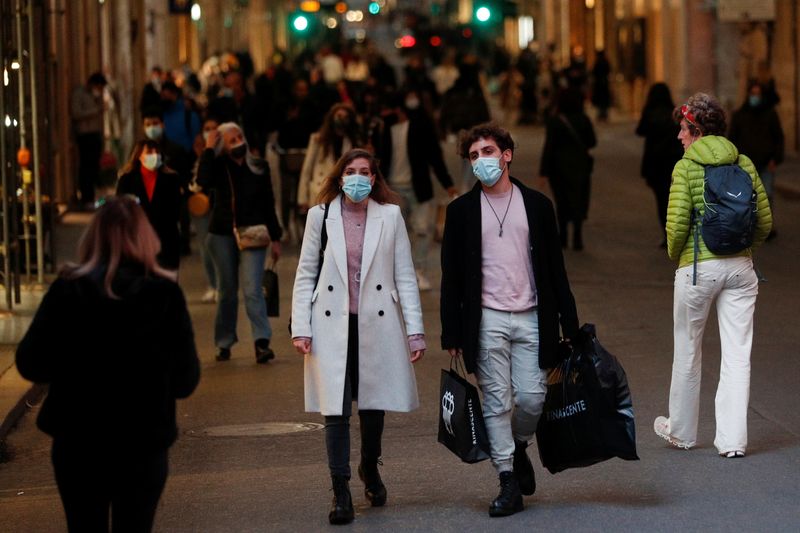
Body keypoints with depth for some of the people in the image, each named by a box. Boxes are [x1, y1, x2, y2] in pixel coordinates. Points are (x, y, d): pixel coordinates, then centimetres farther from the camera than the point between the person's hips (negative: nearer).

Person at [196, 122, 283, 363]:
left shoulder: (259, 167, 4)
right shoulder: (218, 167, 1)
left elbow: (269, 205, 8)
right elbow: (203, 181, -22)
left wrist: (275, 238, 6)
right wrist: (208, 150, -13)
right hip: (222, 235, 1)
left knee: (252, 289, -13)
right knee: (226, 291, 8)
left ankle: (262, 343, -21)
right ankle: (224, 343, 17)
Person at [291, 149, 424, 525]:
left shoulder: (390, 216, 4)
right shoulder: (321, 216, 4)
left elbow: (405, 276, 5)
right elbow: (305, 275, 6)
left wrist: (415, 330, 1)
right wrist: (300, 328, -2)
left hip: (377, 324, 1)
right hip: (332, 327, -1)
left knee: (373, 404, 10)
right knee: (336, 409, -5)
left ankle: (370, 469, 36)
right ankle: (340, 491, 1)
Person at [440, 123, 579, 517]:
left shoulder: (536, 205, 7)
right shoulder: (461, 210, 4)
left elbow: (555, 269, 9)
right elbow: (451, 277, 4)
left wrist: (569, 323, 5)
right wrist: (451, 334, -1)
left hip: (531, 319, 1)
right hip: (487, 320, -1)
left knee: (532, 398, -1)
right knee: (497, 402, -2)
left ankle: (518, 449, 28)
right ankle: (508, 483, 5)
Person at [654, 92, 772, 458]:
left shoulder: (686, 167, -8)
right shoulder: (744, 164, 5)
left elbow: (677, 224, -14)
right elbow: (764, 221, 4)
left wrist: (674, 254, 5)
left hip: (698, 267, -3)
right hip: (740, 267, 4)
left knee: (688, 352, 12)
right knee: (737, 354, 4)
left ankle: (681, 431, 26)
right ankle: (733, 439, 3)